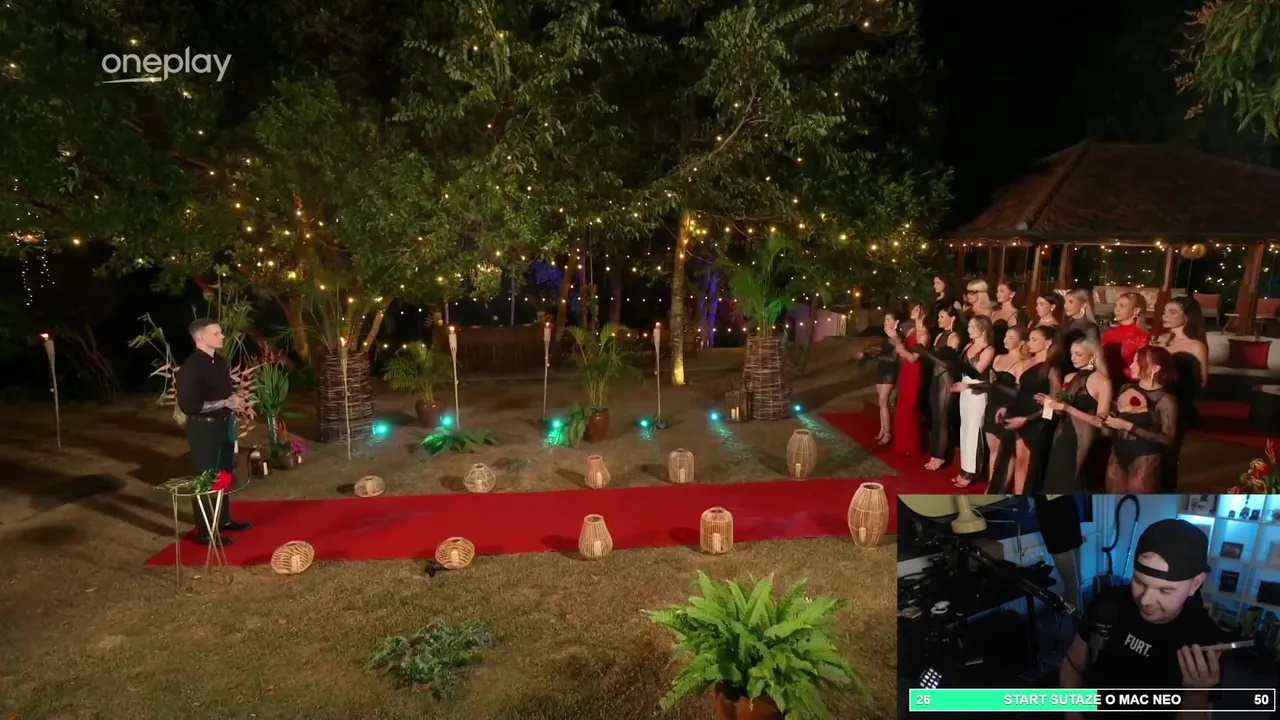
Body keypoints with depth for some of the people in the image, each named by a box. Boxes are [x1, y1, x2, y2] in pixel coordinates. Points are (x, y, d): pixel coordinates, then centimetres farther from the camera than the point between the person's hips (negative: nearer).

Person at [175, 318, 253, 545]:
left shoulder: (220, 361, 8)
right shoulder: (190, 367, -19)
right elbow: (188, 405, -25)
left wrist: (235, 398, 0)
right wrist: (225, 403, -21)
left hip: (224, 424, 9)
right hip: (203, 428, -9)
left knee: (225, 473, 19)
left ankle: (224, 520, 35)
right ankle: (204, 532, 10)